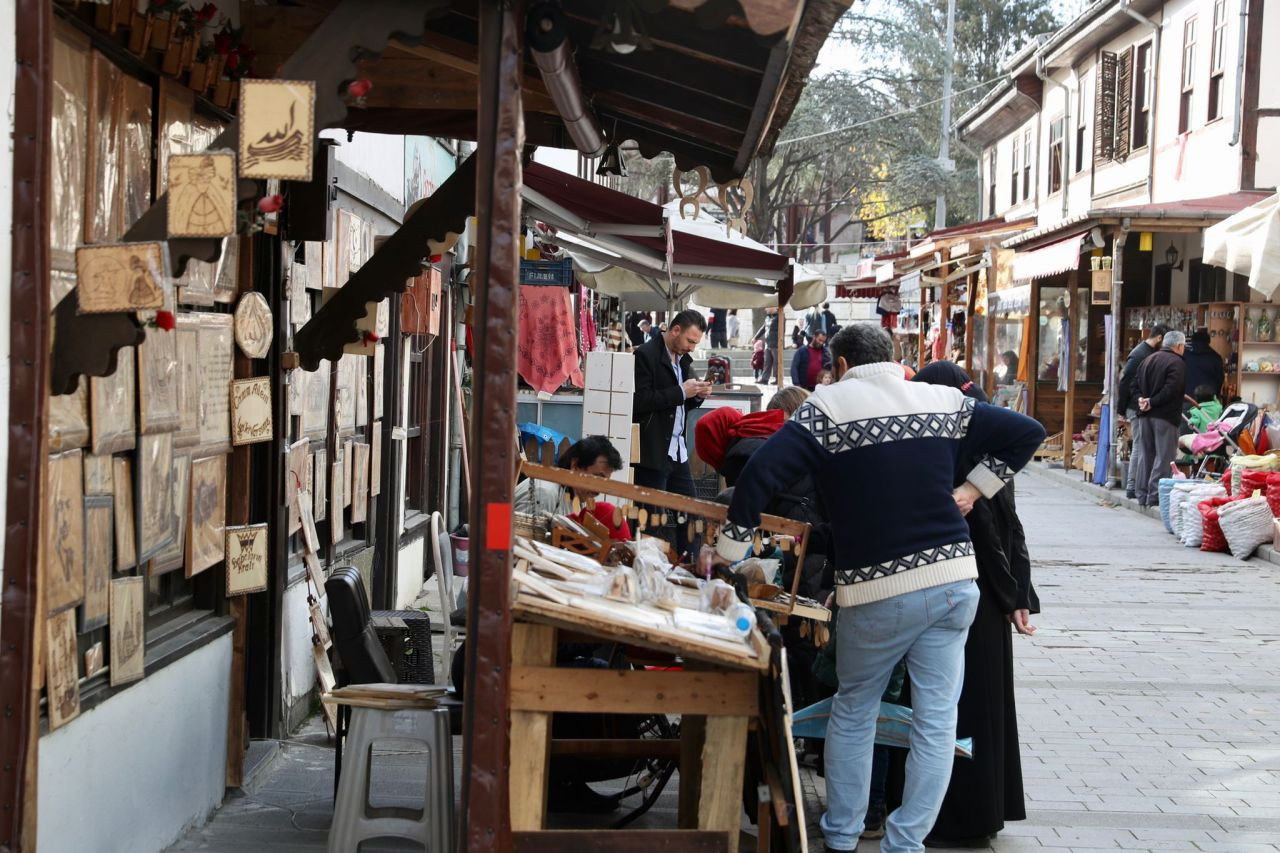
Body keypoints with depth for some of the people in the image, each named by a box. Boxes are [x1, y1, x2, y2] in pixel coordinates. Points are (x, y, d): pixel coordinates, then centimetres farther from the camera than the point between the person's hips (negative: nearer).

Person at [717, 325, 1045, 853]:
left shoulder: (826, 408, -3)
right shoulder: (944, 401, 9)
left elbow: (761, 474, -13)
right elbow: (1027, 433, 14)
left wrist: (729, 551, -6)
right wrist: (972, 490, 12)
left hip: (876, 591, -2)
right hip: (954, 578, 3)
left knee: (853, 712, 16)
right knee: (937, 719, 7)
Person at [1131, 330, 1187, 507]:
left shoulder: (1148, 360, 16)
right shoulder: (1177, 363, -9)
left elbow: (1135, 385, 13)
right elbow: (1171, 390, -20)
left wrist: (1141, 399, 0)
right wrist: (1151, 402, -14)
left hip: (1145, 415, 8)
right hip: (1165, 416, -7)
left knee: (1145, 454, 12)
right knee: (1163, 456, -4)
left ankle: (1142, 495, 15)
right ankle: (1155, 495, -9)